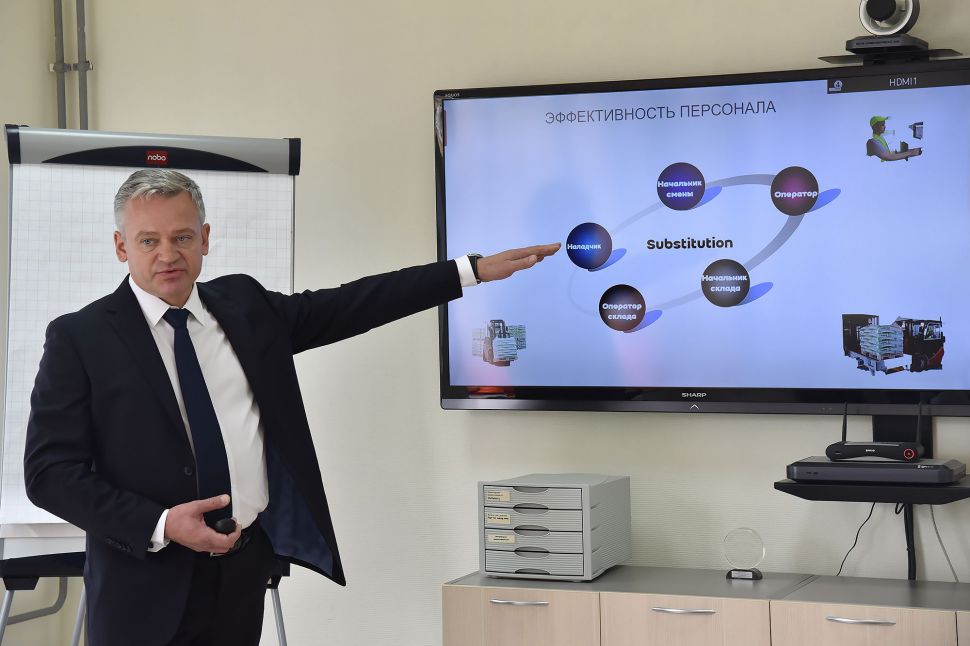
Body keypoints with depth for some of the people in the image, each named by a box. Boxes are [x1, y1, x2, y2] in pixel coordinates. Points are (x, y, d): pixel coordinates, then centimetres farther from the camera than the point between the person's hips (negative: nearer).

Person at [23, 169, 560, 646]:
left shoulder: (244, 305, 8)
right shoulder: (78, 338, -5)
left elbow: (352, 306, 11)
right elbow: (49, 470, -8)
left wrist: (474, 270, 7)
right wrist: (160, 525, -18)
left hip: (248, 562, 4)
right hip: (150, 579, -4)